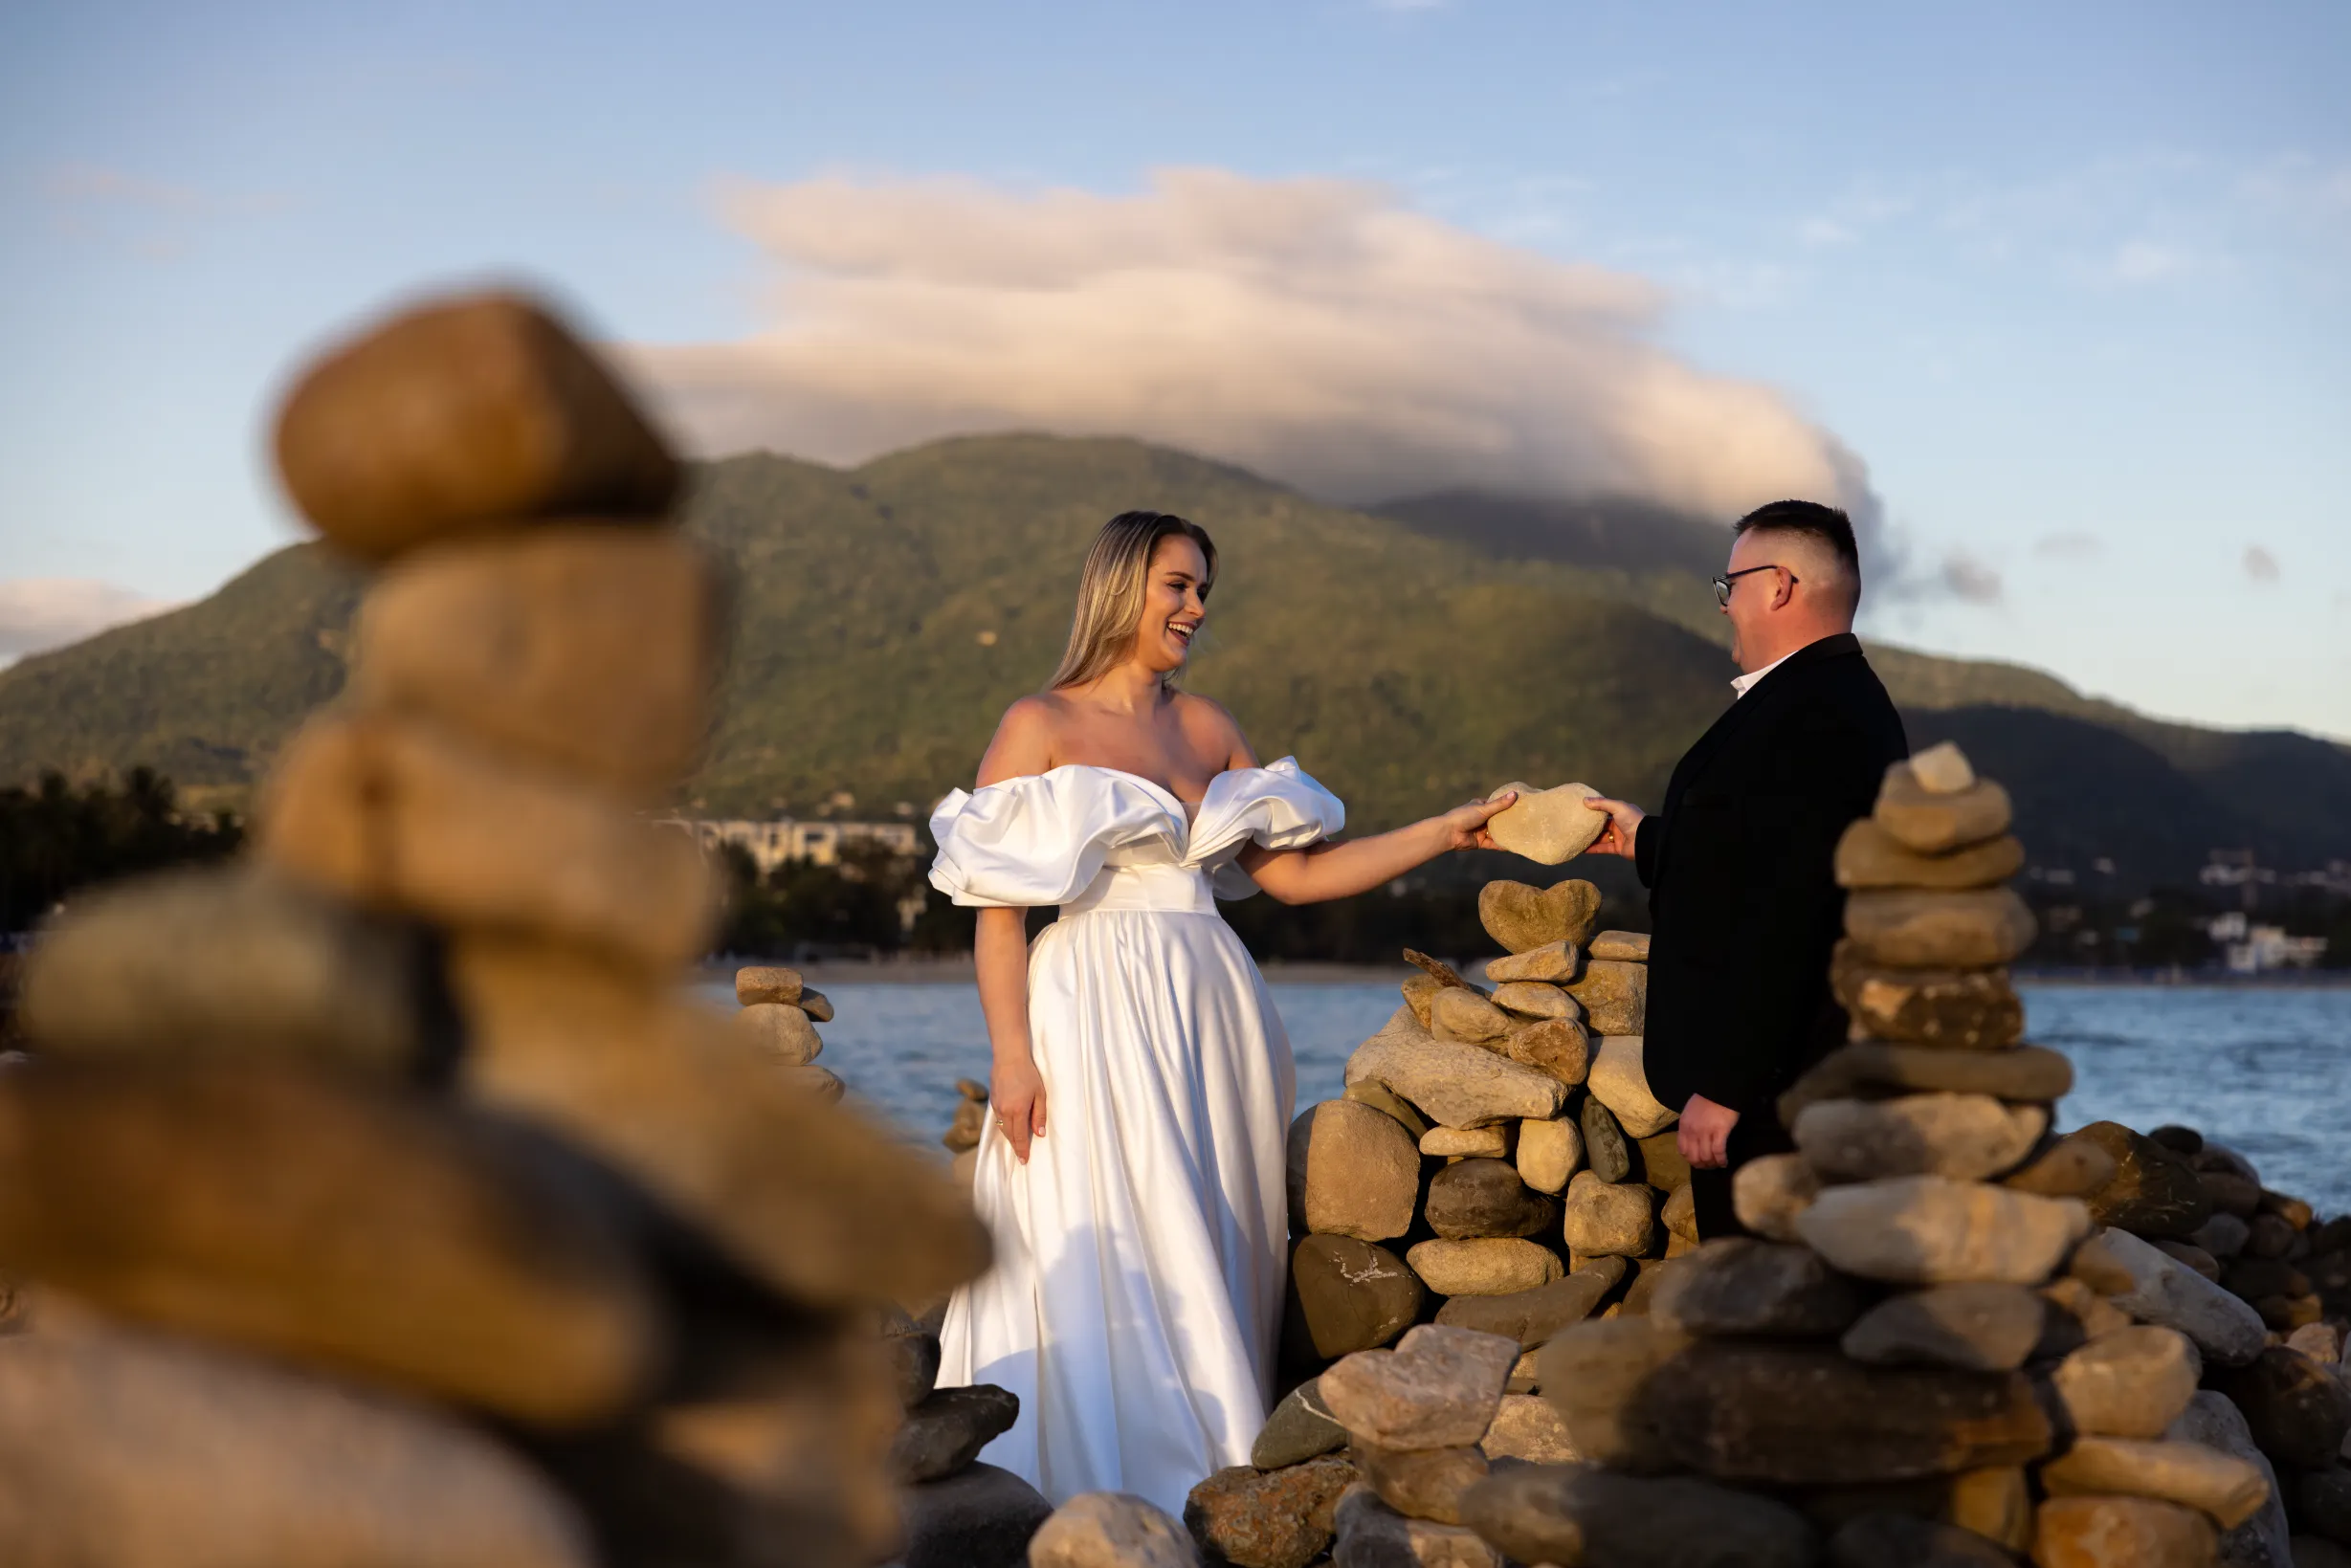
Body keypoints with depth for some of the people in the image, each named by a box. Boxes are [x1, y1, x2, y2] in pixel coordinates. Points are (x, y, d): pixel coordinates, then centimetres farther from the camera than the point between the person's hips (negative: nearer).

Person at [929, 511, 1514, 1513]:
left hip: (1210, 1012, 5)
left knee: (1212, 1255, 4)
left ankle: (1208, 1487, 10)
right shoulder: (1039, 727, 0)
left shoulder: (1208, 730, 15)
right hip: (1096, 1010, -5)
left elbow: (1294, 873, 11)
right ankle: (1096, 1498, 1)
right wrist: (1011, 1054, -13)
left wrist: (1448, 832, 6)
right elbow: (998, 910, -4)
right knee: (1105, 1255, -6)